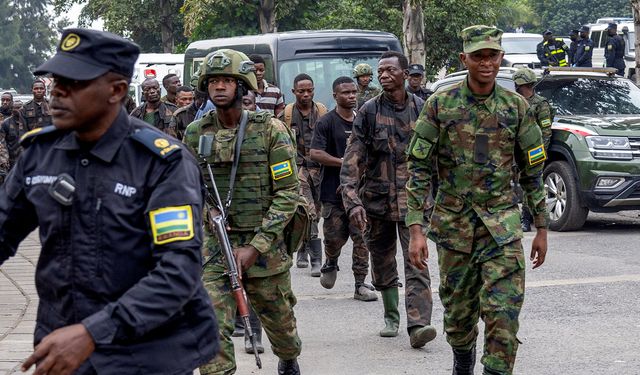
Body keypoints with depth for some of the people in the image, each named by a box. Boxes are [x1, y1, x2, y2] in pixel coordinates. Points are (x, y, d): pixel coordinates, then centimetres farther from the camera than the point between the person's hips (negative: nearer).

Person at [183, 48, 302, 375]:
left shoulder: (270, 130, -6)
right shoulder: (195, 134, 2)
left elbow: (287, 193, -8)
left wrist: (255, 247, -15)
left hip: (265, 246, -1)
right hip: (214, 248, 1)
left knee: (279, 321, 17)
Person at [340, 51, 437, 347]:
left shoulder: (422, 110, 3)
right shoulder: (368, 112, -1)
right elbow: (352, 160, -7)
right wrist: (352, 200, -19)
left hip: (413, 199, -1)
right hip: (377, 200, 1)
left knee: (416, 263, -13)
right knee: (383, 266, 12)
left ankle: (418, 324, -20)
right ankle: (391, 317, 30)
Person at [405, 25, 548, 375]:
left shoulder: (516, 107, 0)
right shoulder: (439, 105, -4)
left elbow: (533, 171, 7)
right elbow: (418, 169, -4)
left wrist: (541, 228, 6)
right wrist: (416, 229, -11)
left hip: (502, 224, 0)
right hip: (453, 224, 0)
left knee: (503, 313, -12)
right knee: (458, 312, 13)